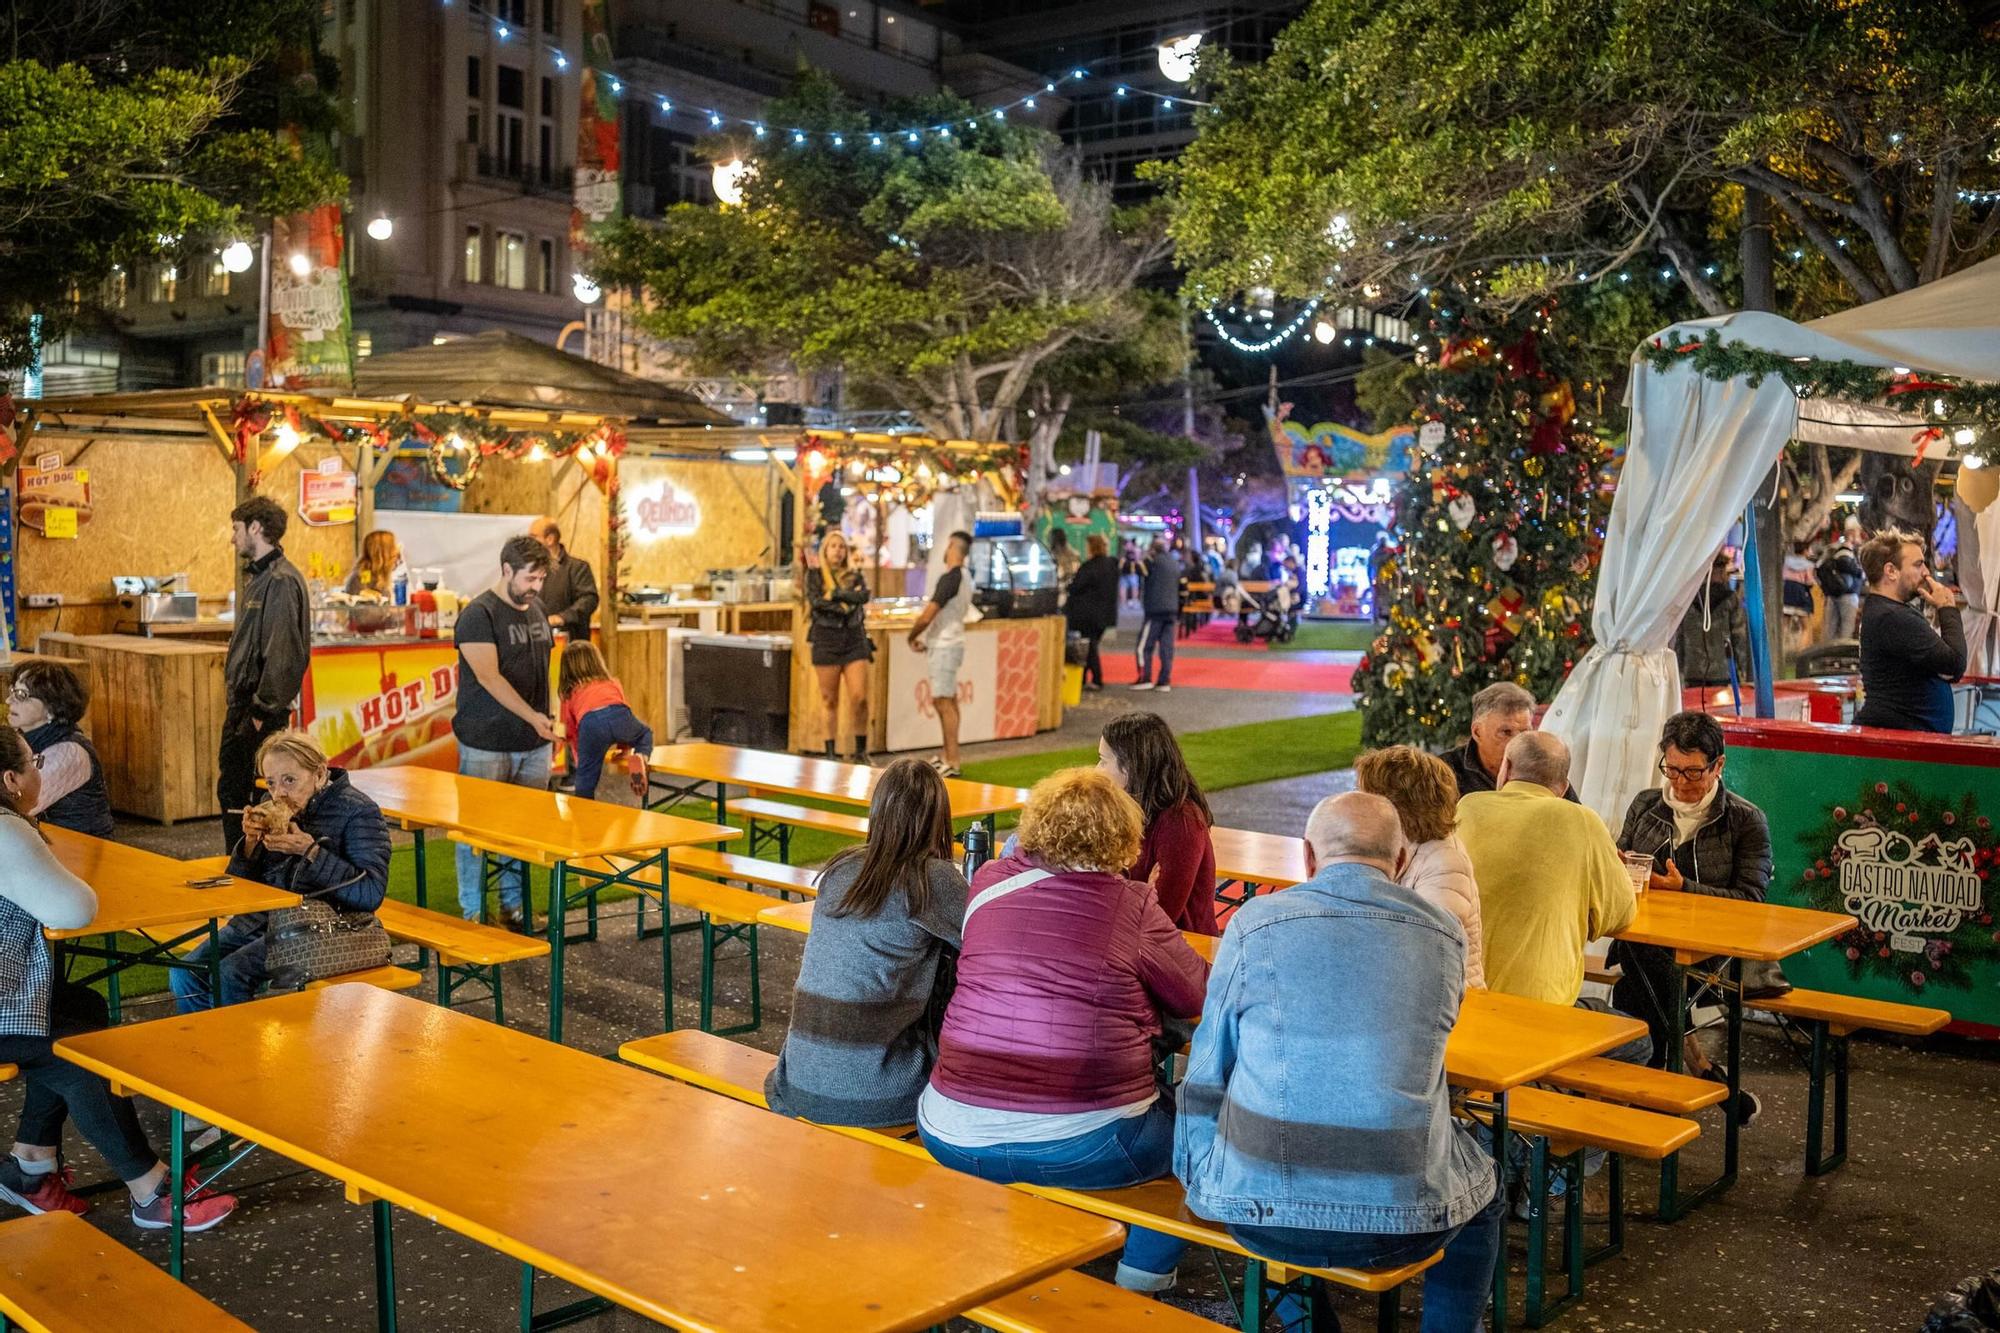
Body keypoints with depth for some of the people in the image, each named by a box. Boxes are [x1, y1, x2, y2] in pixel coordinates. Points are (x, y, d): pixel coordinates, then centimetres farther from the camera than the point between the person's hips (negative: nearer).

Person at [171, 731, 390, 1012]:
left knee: (229, 975, -23)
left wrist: (310, 851, -22)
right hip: (260, 920, 7)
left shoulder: (357, 811, -9)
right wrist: (251, 842, -5)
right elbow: (238, 884, 16)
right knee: (184, 974, -8)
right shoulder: (276, 811, 9)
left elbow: (371, 894, -19)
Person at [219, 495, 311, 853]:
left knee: (261, 797, -3)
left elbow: (282, 653, -22)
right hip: (241, 705, 10)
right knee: (230, 791, 16)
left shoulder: (282, 581, -16)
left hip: (262, 713, -10)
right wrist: (236, 703, 17)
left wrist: (264, 709, -22)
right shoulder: (260, 577, 15)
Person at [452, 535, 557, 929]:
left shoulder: (536, 610, 12)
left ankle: (514, 905, 22)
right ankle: (472, 911, 11)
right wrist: (532, 716, -26)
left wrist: (545, 722, 13)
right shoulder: (479, 615, -12)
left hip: (534, 743, 7)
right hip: (487, 744, -7)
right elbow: (489, 677, -20)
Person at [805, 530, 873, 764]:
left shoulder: (855, 577, 12)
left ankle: (861, 750, 4)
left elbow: (864, 597, -8)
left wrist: (834, 594, -13)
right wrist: (848, 599, -12)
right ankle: (830, 752, 7)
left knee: (860, 698, -7)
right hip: (826, 641, -1)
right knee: (829, 700, 1)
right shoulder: (814, 576, 7)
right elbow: (815, 602, -10)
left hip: (855, 641, 2)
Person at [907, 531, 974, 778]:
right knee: (946, 701, 15)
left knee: (944, 702, -8)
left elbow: (927, 616, -19)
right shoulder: (965, 577, 12)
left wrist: (912, 636, -1)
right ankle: (947, 756, 22)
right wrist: (926, 639, 15)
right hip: (947, 643, 10)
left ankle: (952, 763, -8)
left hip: (945, 647, -10)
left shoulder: (950, 578, -18)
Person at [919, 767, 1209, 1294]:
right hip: (1084, 1143, -4)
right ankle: (1142, 1278, 25)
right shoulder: (1131, 905, -6)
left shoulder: (989, 881, 5)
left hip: (957, 1137, 4)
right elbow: (1197, 994, 5)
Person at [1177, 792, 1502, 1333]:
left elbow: (1206, 1080, 1)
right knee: (1480, 1189, 32)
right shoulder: (1445, 936, 0)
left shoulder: (1255, 924, -4)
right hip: (1403, 1216, 1)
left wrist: (1200, 1186, 15)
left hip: (1261, 1211, 0)